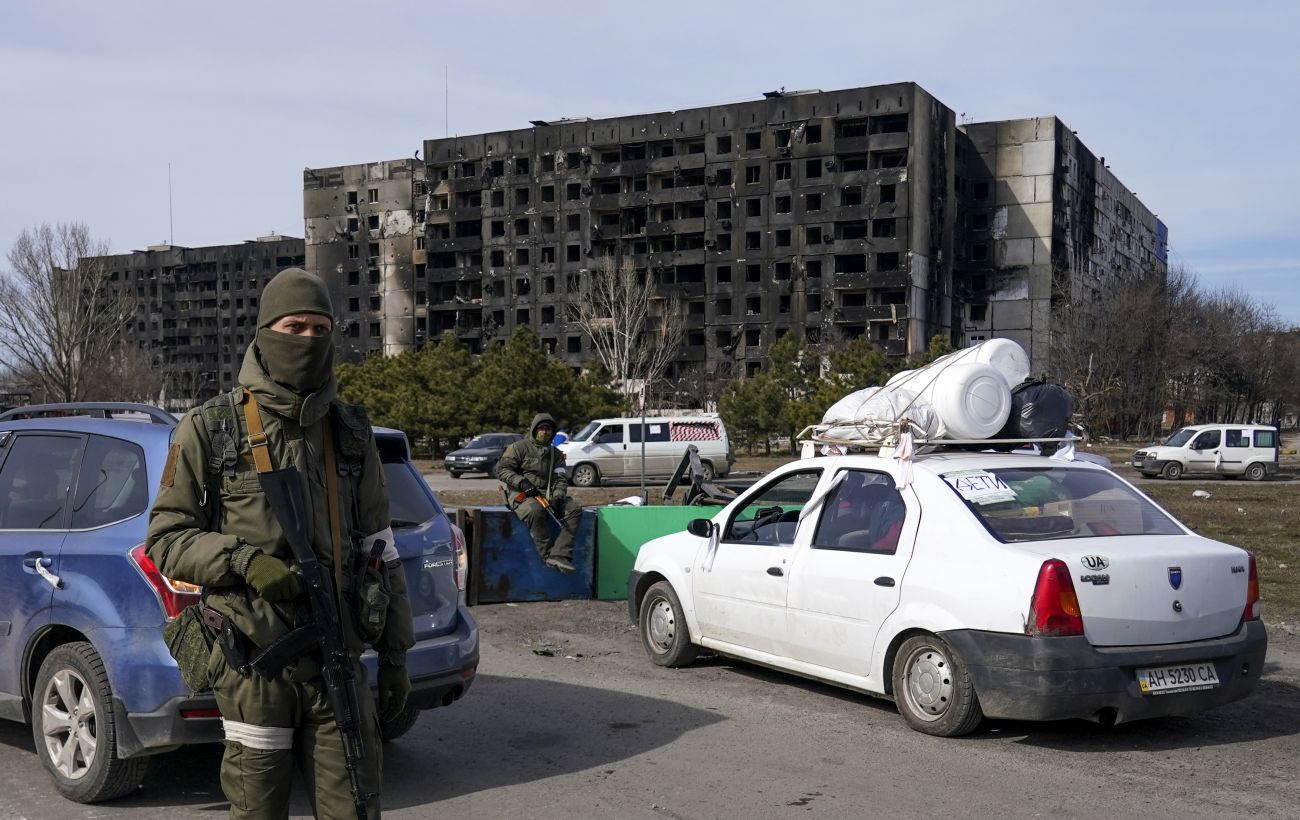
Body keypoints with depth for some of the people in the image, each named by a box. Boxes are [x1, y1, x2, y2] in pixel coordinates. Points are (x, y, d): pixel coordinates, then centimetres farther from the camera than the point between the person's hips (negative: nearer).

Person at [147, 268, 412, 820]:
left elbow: (380, 549, 13)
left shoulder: (350, 434, 10)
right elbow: (166, 538, 0)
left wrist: (395, 654, 12)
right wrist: (243, 560, -18)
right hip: (254, 665, -3)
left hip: (340, 663, 3)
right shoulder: (210, 430, -1)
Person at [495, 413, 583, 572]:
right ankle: (548, 556, -33)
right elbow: (502, 469, -3)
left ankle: (560, 555, -32)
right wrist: (522, 483, -18)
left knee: (574, 509, -20)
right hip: (522, 495, -5)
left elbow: (561, 479, 9)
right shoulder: (520, 447, 4)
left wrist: (557, 498, -11)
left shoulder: (556, 454, 19)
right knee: (535, 510, -40)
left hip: (548, 495, 5)